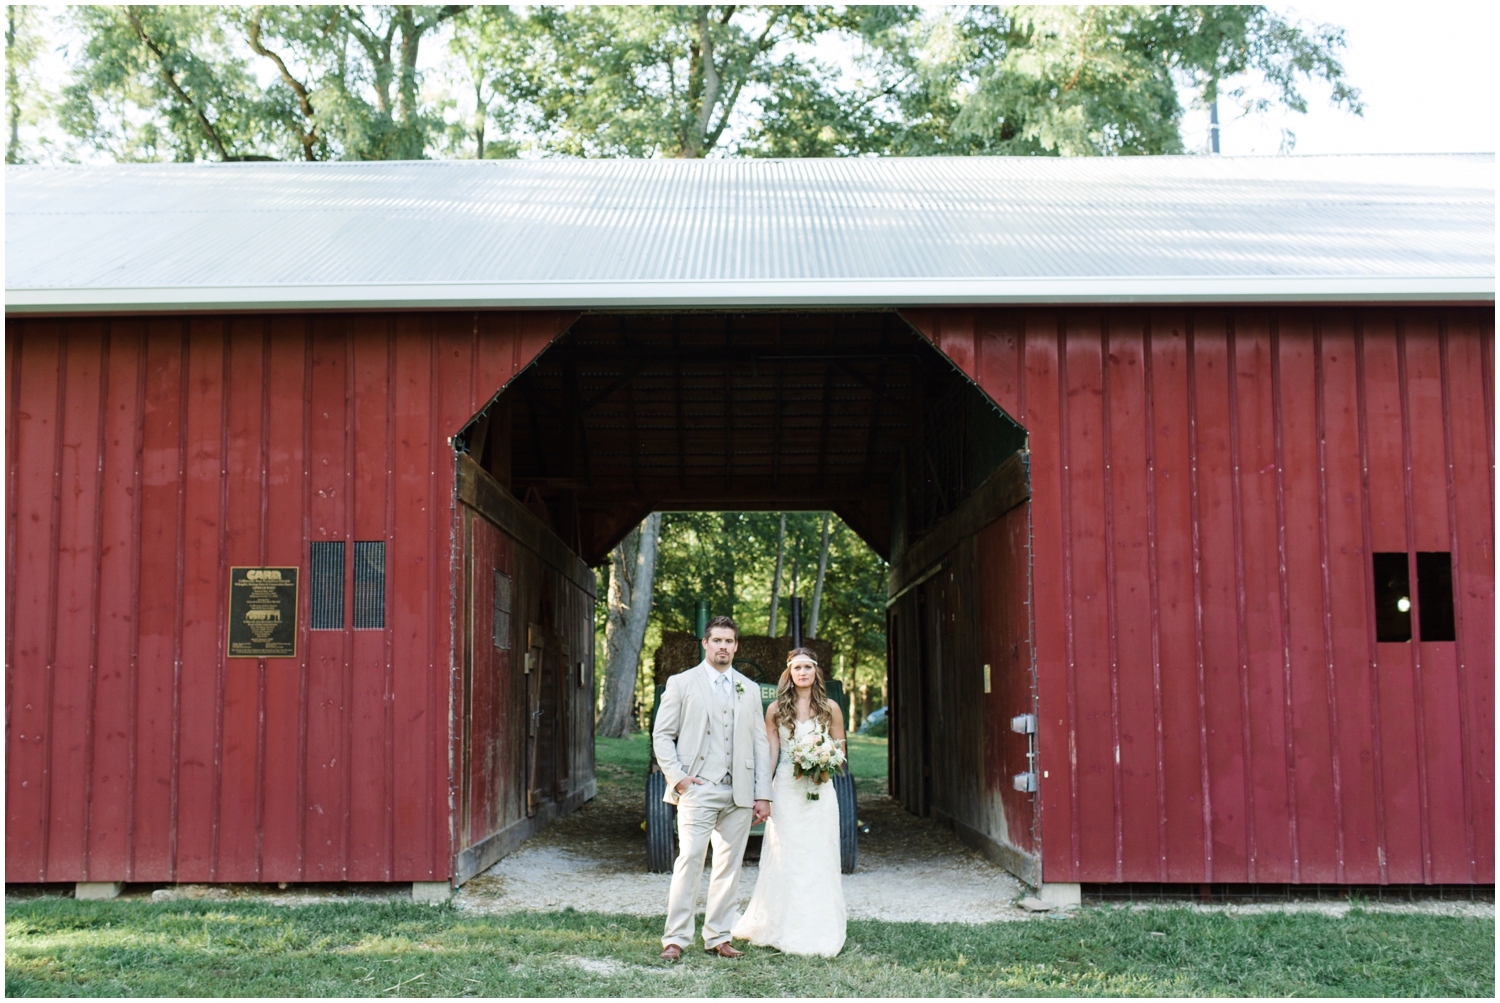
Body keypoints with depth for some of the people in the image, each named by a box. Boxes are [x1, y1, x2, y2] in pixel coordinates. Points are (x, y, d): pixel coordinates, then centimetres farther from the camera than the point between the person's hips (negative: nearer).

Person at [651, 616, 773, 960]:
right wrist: (677, 776, -10)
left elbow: (760, 744, 13)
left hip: (739, 795, 4)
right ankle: (675, 938, -4)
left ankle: (718, 937, 15)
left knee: (729, 866, 6)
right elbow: (662, 736, 4)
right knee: (689, 861, -10)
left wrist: (763, 795, 6)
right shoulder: (681, 684, 5)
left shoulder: (750, 690, 15)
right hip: (698, 790, -4)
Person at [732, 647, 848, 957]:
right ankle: (780, 929, 12)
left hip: (820, 791, 0)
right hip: (786, 790, 0)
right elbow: (769, 756, 4)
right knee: (783, 859, 1)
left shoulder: (830, 708, 4)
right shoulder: (776, 710, 4)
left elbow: (840, 752, 9)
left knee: (818, 860, 1)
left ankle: (817, 933, 10)